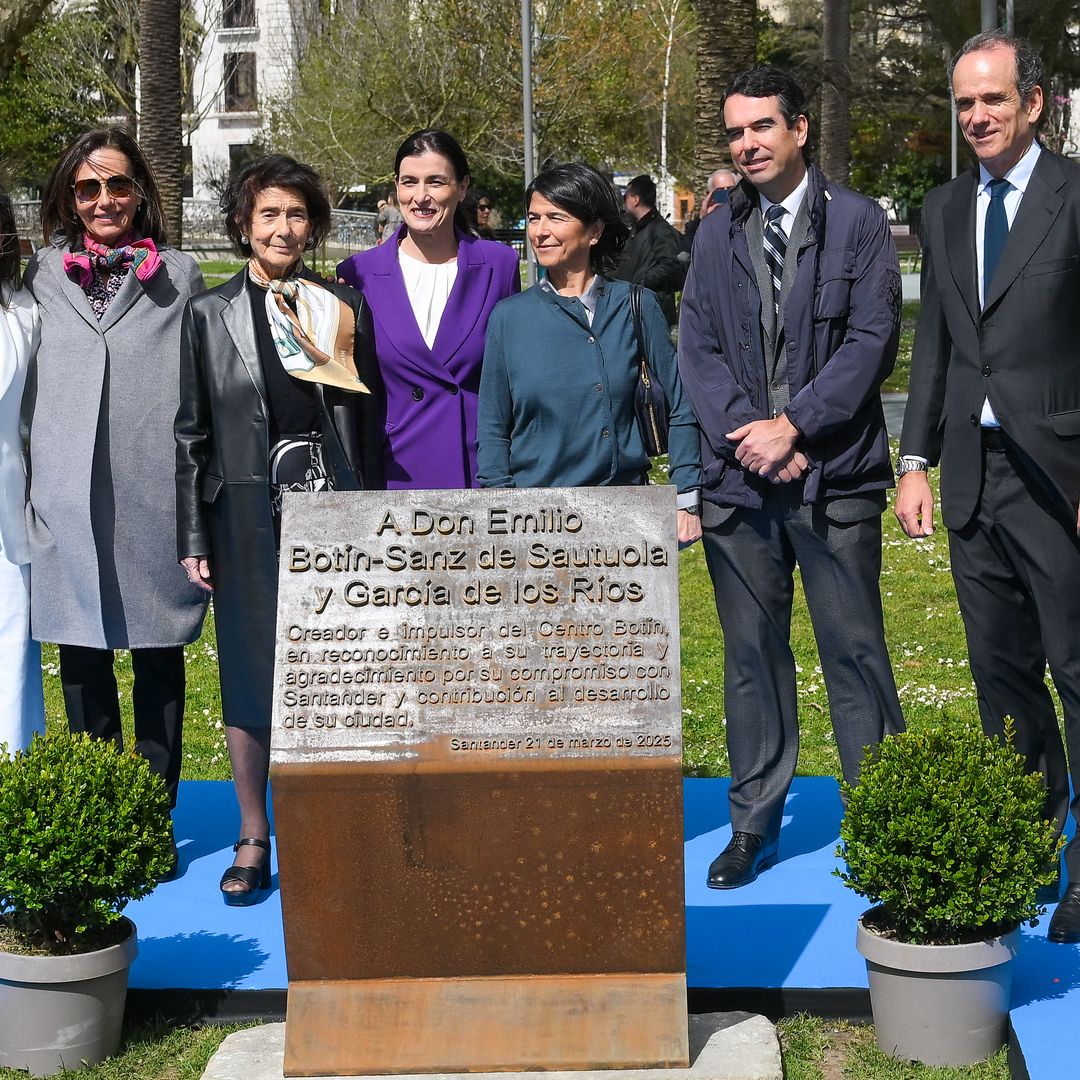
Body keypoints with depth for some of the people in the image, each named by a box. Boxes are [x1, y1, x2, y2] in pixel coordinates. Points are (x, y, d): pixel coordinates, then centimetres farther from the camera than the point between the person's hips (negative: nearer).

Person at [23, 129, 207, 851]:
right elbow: (28, 385, 16)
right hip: (69, 496, 2)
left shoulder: (180, 277, 8)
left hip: (156, 495, -1)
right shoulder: (43, 276, 12)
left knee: (159, 655, 5)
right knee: (81, 656, 6)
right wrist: (30, 485, 8)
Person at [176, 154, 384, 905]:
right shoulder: (211, 315, 5)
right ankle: (254, 842, 13)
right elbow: (192, 432, 5)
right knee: (249, 673, 3)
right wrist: (194, 537, 0)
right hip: (248, 517, 0)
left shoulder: (345, 312, 8)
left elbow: (370, 423, 9)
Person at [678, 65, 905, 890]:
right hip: (739, 480, 3)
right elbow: (698, 349, 8)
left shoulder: (859, 222, 1)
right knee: (751, 652, 9)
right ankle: (755, 823, 19)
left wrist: (794, 425, -13)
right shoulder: (716, 235, 12)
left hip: (835, 476, -3)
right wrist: (746, 432, -8)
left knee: (855, 649, 0)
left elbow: (873, 340, -6)